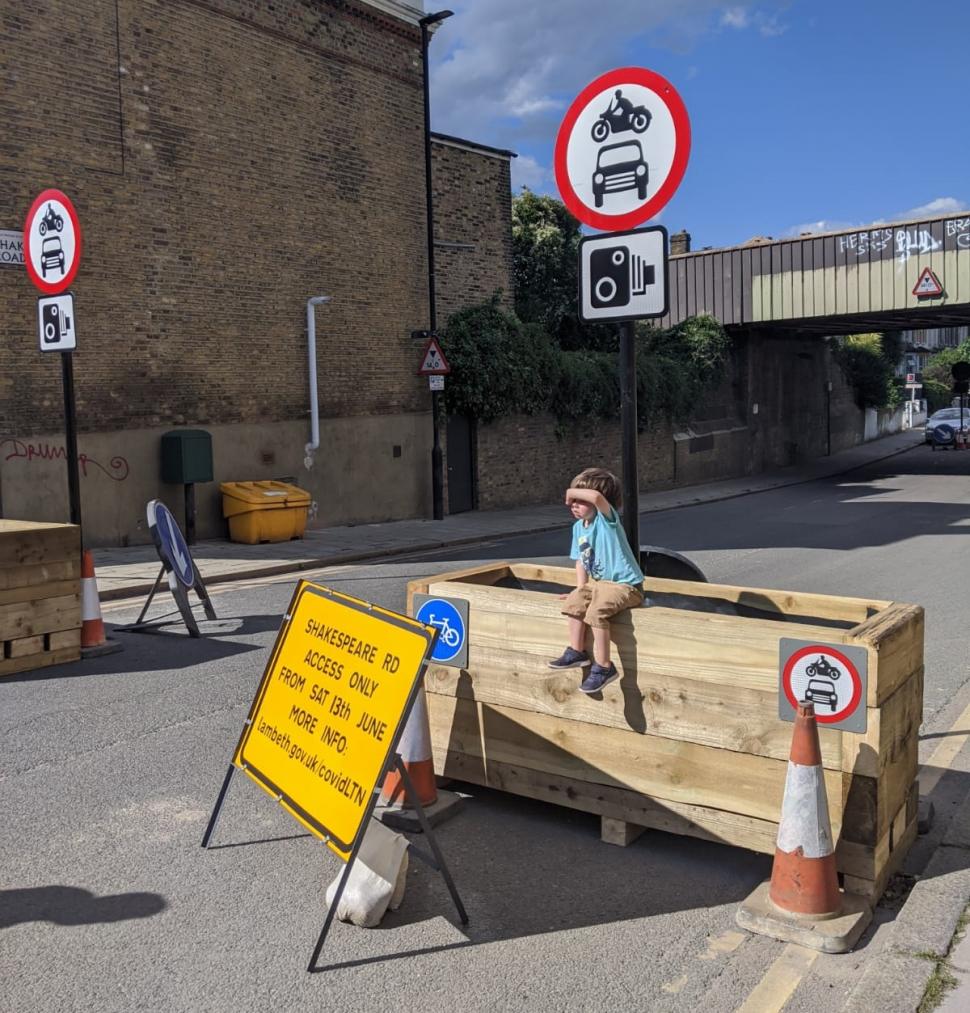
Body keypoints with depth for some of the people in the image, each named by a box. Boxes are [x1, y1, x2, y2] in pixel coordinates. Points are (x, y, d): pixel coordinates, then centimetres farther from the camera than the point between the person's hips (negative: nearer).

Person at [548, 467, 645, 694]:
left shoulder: (606, 517, -19)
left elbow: (596, 496, -43)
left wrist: (572, 492, -27)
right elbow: (581, 561, 14)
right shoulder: (578, 527, 5)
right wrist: (581, 589, 5)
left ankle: (603, 667, -16)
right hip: (599, 582, 9)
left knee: (596, 611, -27)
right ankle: (576, 652, 7)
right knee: (574, 601, -6)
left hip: (625, 585, -9)